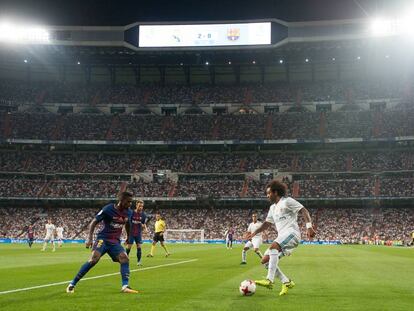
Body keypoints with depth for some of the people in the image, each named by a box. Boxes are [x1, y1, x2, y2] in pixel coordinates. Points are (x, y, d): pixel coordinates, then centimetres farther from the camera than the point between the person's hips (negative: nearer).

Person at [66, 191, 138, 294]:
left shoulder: (127, 212, 3)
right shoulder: (108, 209, -14)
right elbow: (94, 222, -9)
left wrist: (128, 237, 32)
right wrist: (89, 238, -18)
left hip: (116, 242, 6)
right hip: (103, 239, -6)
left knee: (125, 259, -15)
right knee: (94, 259, -23)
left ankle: (125, 286, -16)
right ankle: (72, 284, -14)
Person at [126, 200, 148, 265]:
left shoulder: (143, 214, 0)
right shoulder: (131, 213, -10)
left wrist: (145, 229, -8)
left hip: (138, 233, 3)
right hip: (131, 233, -3)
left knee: (139, 247, -1)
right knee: (128, 247, -2)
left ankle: (138, 261, 6)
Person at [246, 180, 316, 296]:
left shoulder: (287, 201, -1)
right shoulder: (272, 208, 24)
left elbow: (304, 211, -9)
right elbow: (267, 223, 32)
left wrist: (309, 226, -22)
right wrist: (254, 233, 24)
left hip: (291, 232, -9)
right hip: (282, 236, 9)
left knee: (273, 246, -36)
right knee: (265, 260, -1)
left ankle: (269, 280, -43)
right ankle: (286, 282, 3)